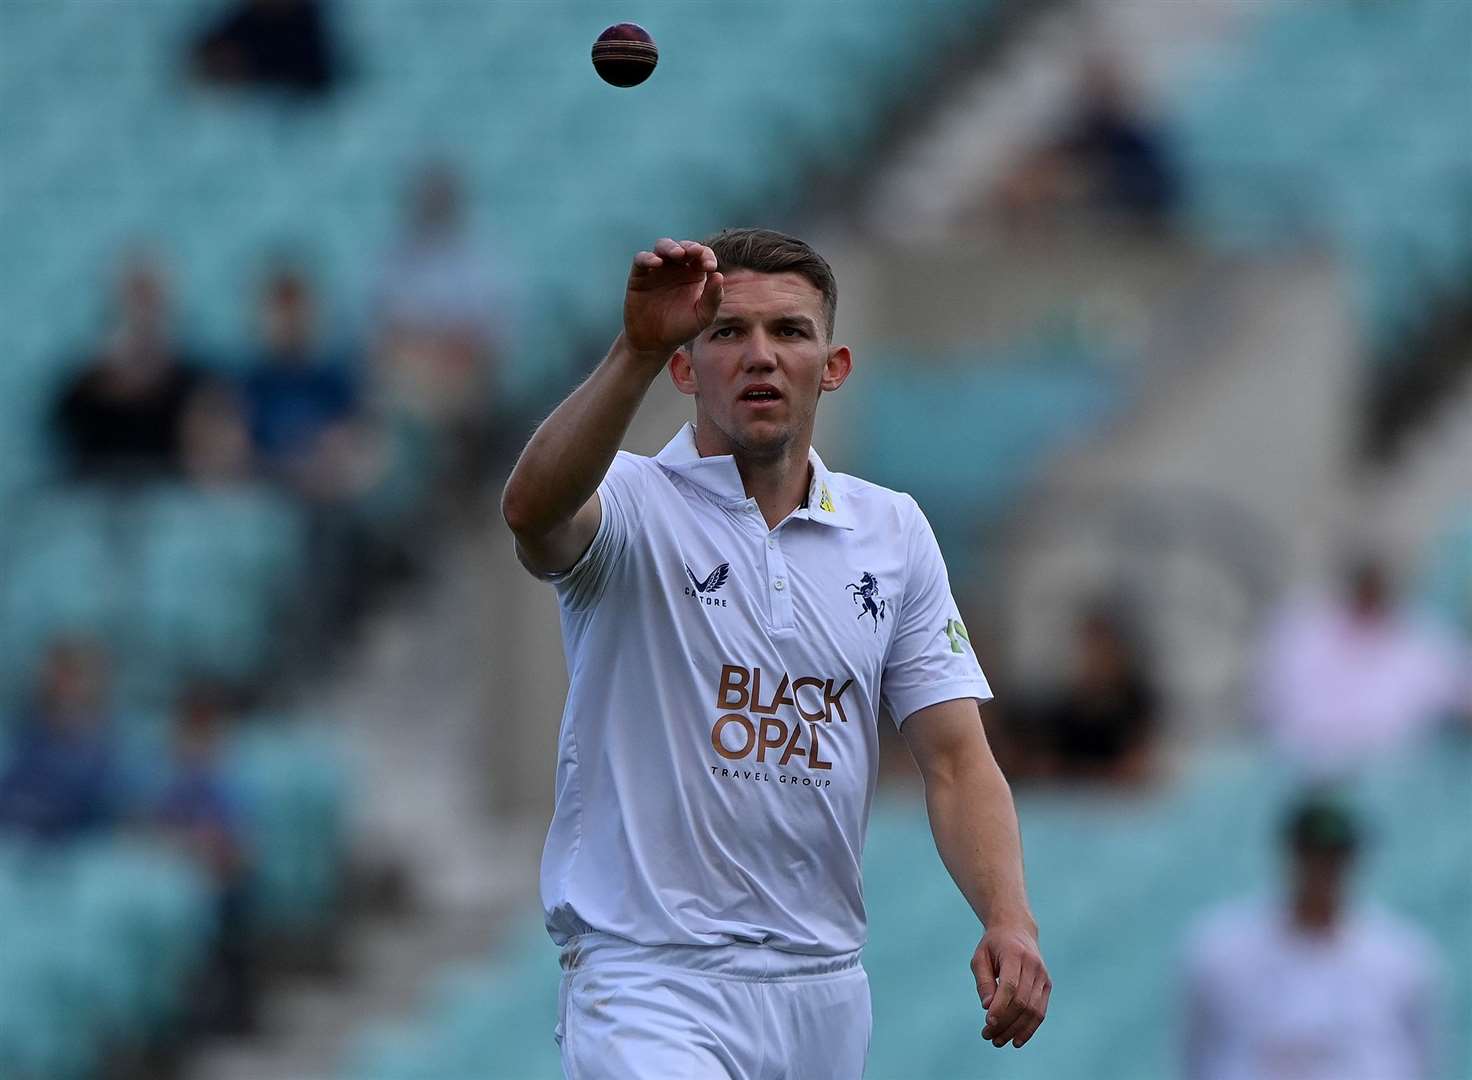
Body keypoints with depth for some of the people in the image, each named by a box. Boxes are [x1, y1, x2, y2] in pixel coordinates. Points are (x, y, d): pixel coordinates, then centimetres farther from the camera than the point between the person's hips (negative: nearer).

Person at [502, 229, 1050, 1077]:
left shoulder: (896, 532, 11)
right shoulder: (631, 506, -4)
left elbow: (956, 759, 7)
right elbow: (533, 508, -29)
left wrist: (1010, 920, -11)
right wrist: (637, 351, -44)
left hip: (826, 994, 5)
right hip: (653, 978, -5)